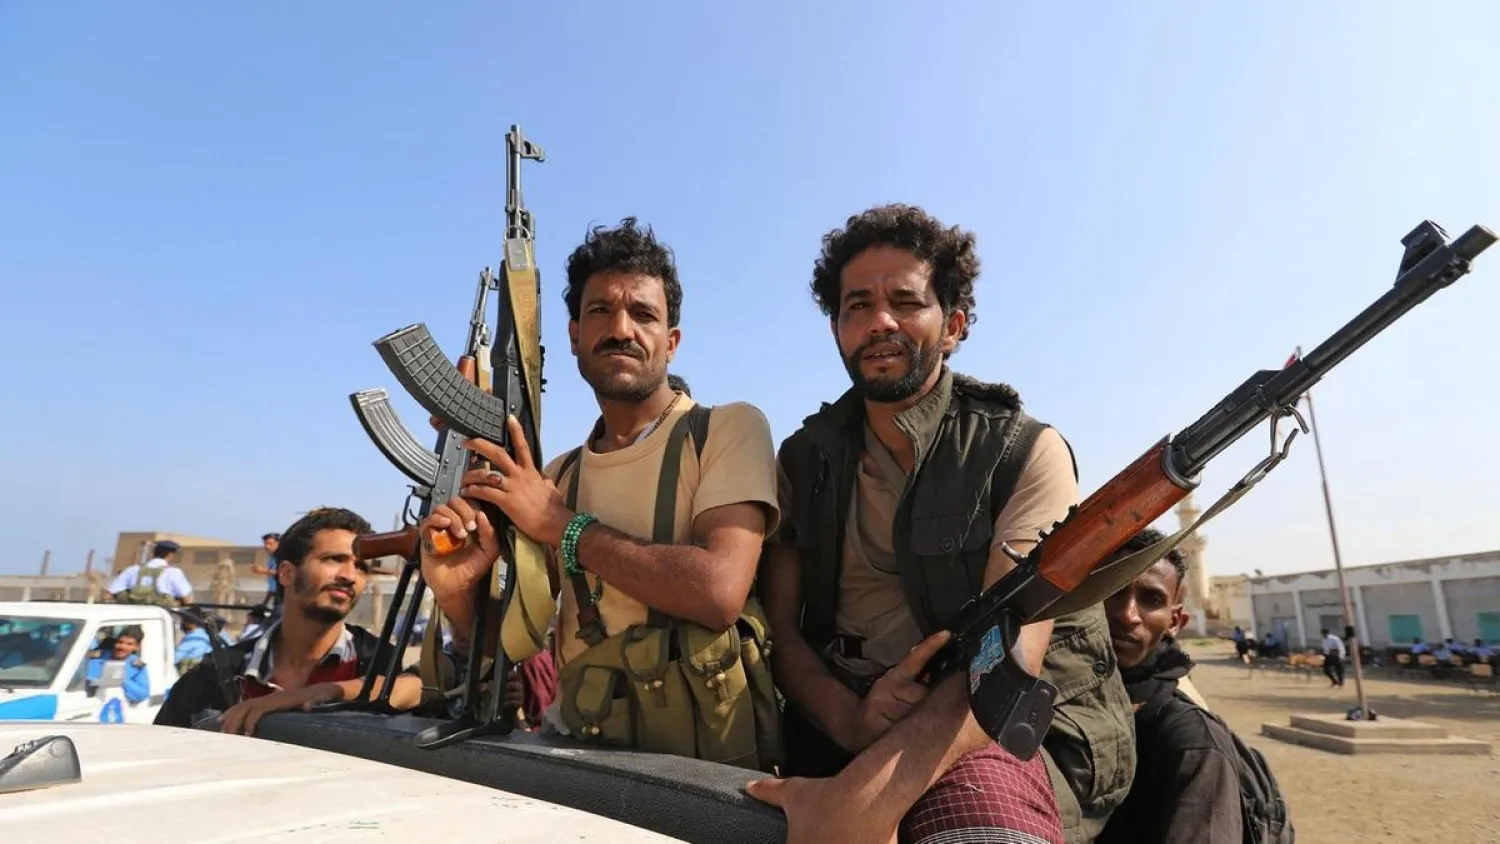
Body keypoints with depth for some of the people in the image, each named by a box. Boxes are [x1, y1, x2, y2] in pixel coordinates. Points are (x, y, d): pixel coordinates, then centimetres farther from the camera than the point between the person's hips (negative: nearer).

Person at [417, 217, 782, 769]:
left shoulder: (731, 428, -5)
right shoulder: (557, 476, 10)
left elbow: (719, 590, -19)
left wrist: (563, 526, -11)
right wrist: (458, 595, -8)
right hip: (582, 754, 4)